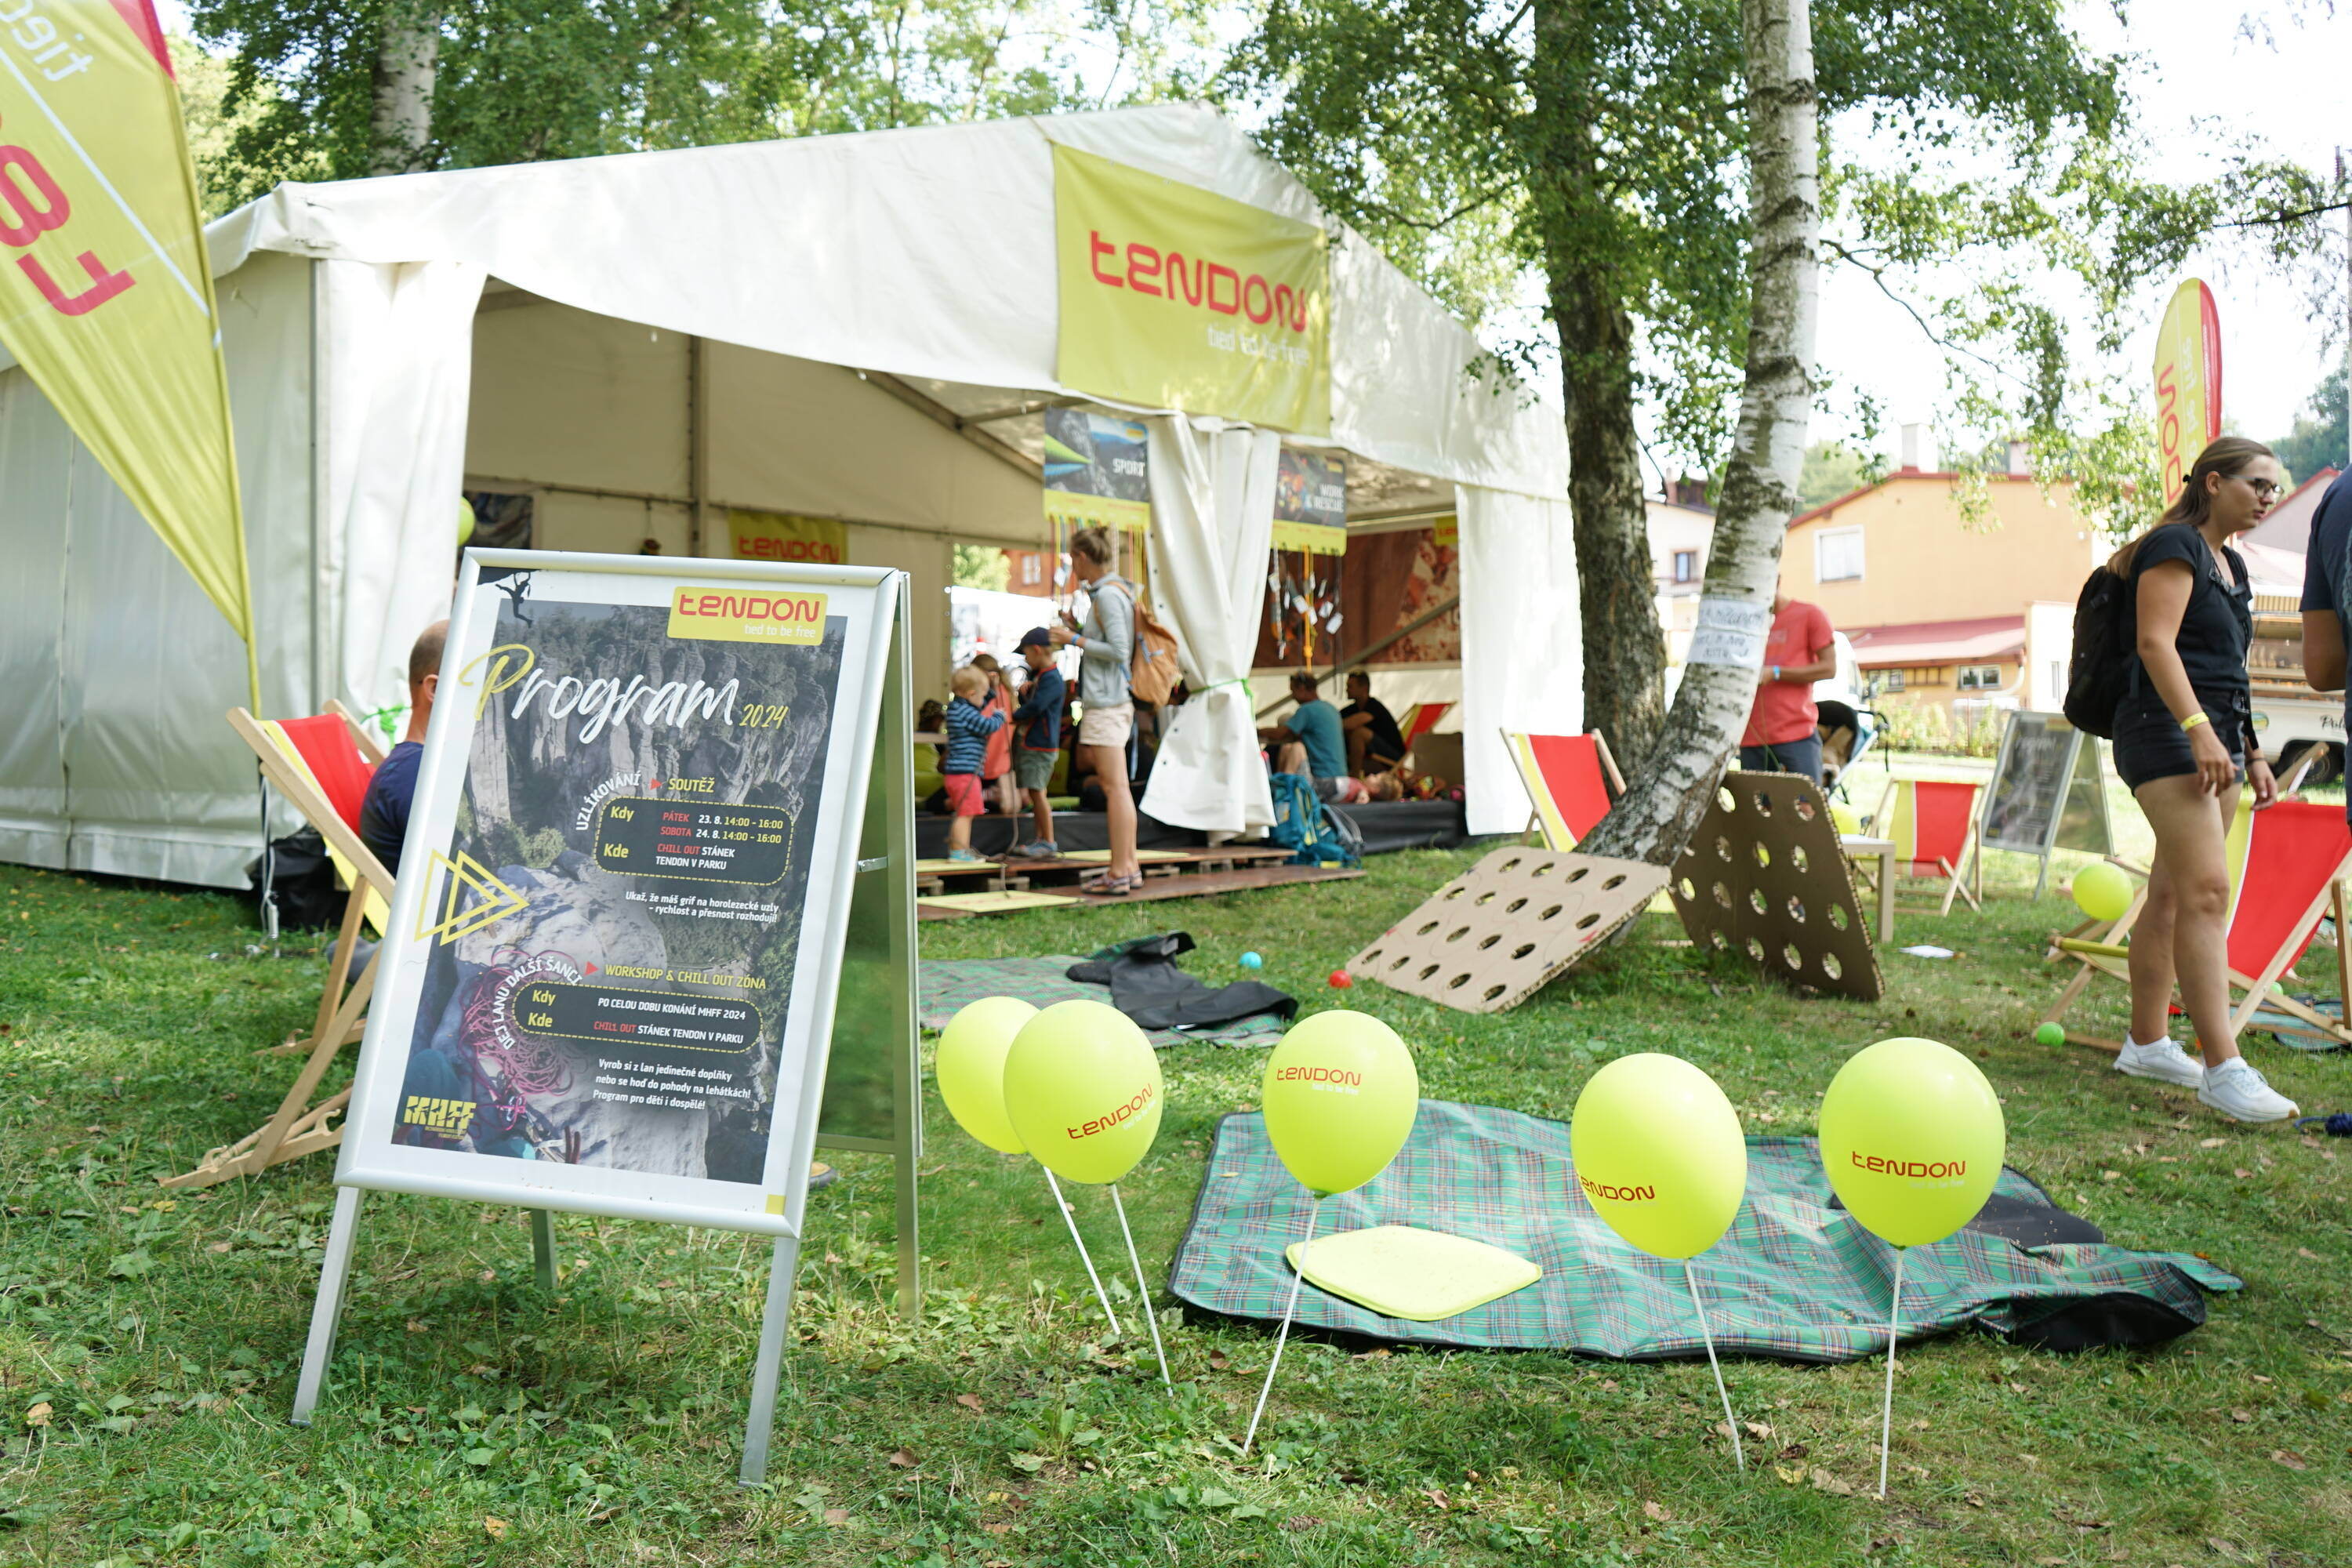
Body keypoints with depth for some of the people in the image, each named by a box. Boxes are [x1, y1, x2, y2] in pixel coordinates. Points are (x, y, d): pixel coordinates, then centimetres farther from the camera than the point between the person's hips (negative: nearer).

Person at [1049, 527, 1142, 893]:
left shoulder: (1107, 595, -13)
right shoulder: (1115, 591, 16)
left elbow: (1118, 650, -19)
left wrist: (1075, 640, -11)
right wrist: (1076, 630, 16)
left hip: (1107, 702, -10)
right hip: (1116, 699, 10)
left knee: (1115, 786, -8)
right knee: (1117, 786, 12)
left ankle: (1119, 873, -7)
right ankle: (1129, 866, 17)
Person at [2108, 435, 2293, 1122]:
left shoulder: (2230, 563, 22)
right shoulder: (2174, 545, -6)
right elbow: (2154, 642, -18)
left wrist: (2251, 753, 23)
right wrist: (2199, 730, -26)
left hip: (2216, 737, 10)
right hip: (2167, 731, -10)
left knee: (2172, 893, 10)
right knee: (2206, 888, -18)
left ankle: (2147, 1043, 17)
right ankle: (2223, 1070, -21)